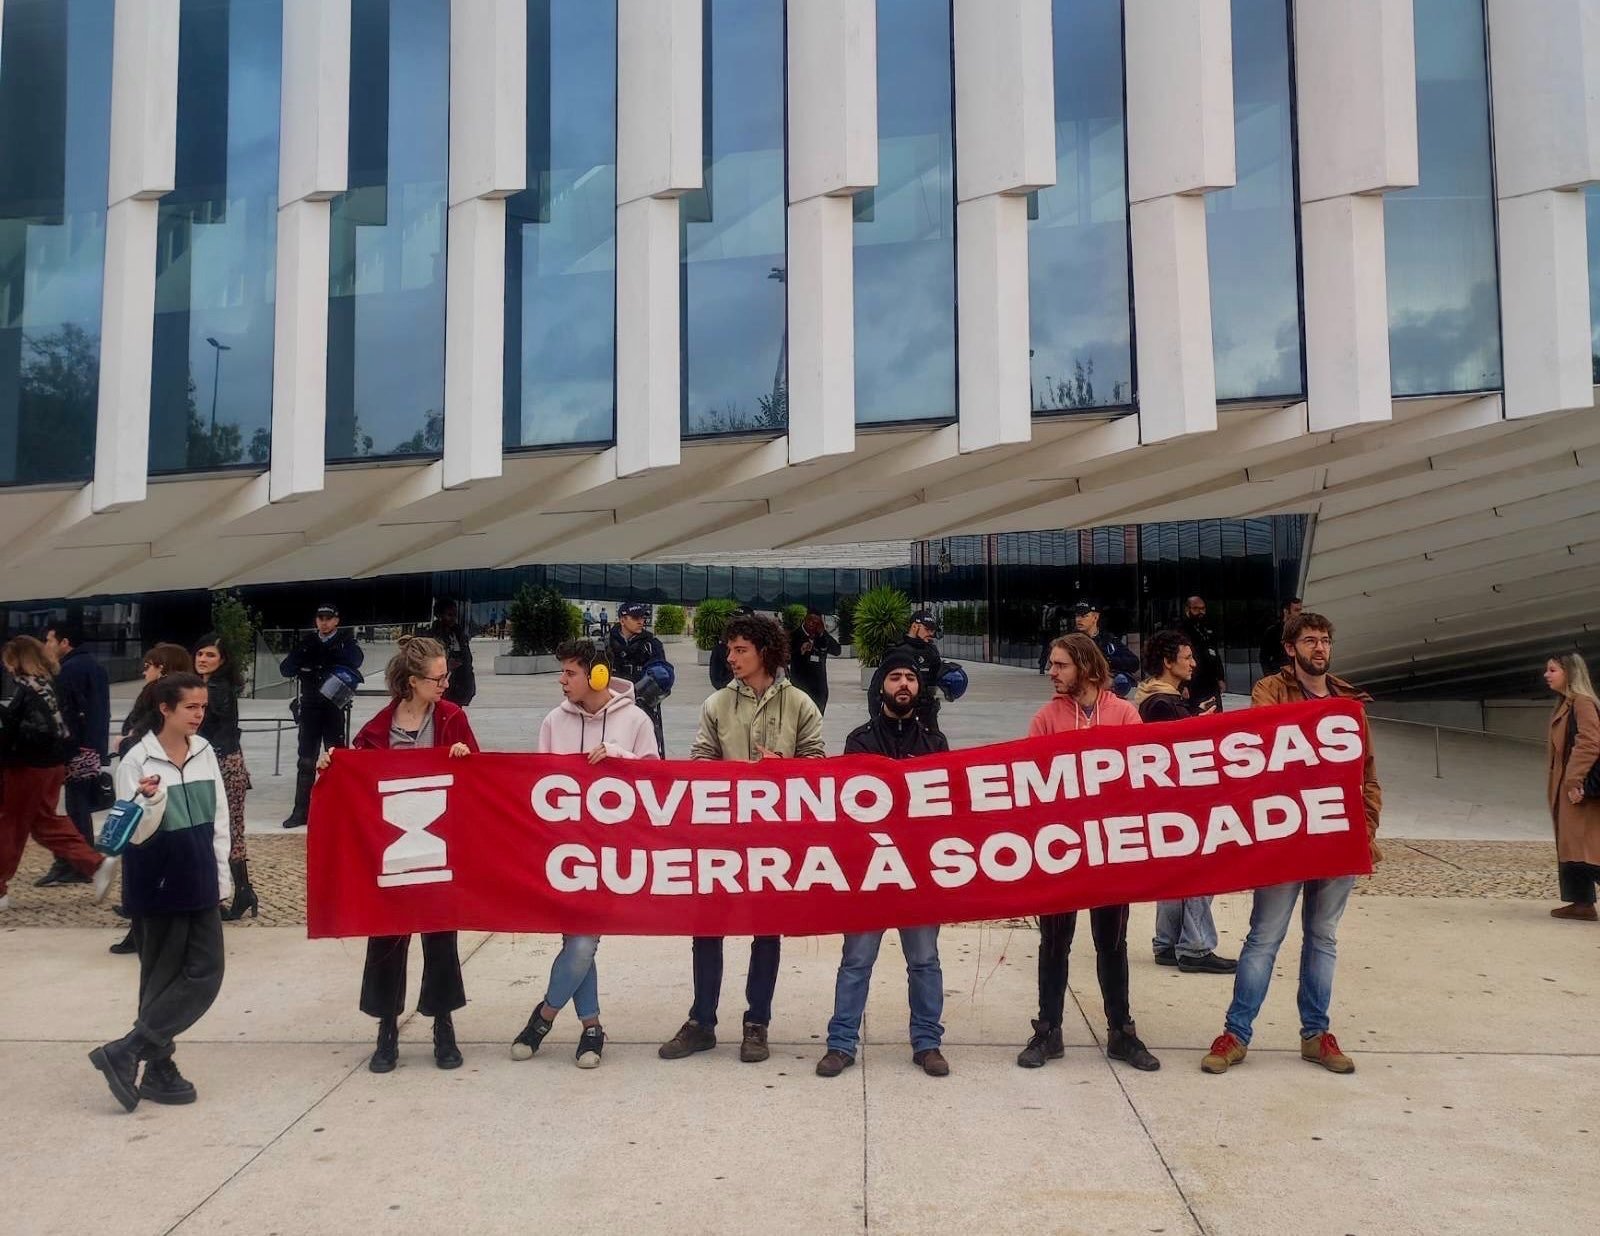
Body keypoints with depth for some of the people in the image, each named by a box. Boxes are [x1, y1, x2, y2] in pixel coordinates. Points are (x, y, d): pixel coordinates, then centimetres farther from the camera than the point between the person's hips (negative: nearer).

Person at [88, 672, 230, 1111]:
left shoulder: (205, 752, 4)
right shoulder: (137, 760, -11)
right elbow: (136, 833, -12)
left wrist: (222, 875, 9)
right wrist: (151, 800, -32)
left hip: (199, 880, 6)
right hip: (159, 884, -5)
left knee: (206, 972, 3)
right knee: (163, 975, 3)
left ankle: (133, 1055, 15)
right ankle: (157, 1069, 16)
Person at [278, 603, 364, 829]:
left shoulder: (345, 640, 2)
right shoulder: (307, 641, 9)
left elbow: (356, 659, -17)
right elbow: (285, 670, 4)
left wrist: (327, 651, -24)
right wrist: (301, 654, -14)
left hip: (334, 709, -3)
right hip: (309, 709, 3)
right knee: (306, 761, 4)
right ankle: (301, 811, 8)